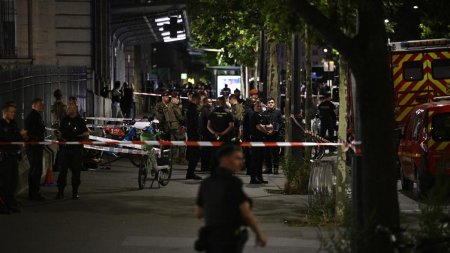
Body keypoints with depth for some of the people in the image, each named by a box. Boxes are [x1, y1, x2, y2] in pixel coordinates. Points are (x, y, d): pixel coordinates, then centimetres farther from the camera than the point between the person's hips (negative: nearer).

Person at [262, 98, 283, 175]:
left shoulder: (278, 112, 7)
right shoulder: (264, 113, 12)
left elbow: (281, 123, 2)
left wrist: (274, 130, -10)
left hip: (275, 134, -2)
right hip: (266, 135, 2)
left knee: (276, 152, -4)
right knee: (267, 152, 2)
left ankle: (276, 168, -1)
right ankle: (268, 168, 9)